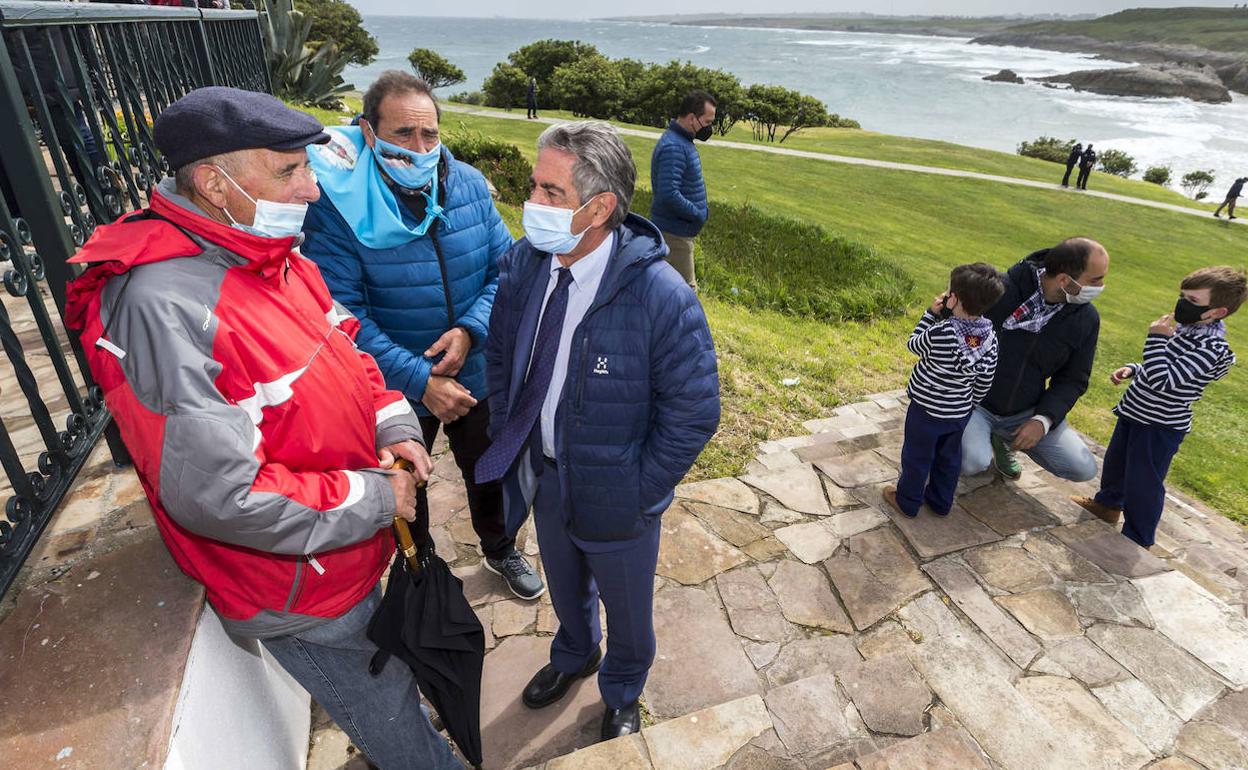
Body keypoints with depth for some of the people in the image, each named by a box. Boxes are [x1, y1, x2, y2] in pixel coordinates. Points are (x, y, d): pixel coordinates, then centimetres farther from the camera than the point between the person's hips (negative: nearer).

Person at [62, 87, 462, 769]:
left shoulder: (269, 252, -2)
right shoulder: (163, 307, -30)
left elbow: (344, 352, 11)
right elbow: (218, 496, -31)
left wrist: (392, 422, -7)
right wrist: (373, 499, -23)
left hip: (353, 547, 8)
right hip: (302, 592, -8)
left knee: (393, 678, 31)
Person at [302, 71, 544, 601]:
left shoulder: (469, 185, -9)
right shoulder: (337, 205, -20)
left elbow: (505, 268, -5)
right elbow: (343, 314, -23)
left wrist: (470, 329, -22)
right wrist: (421, 381, -28)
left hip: (475, 374, 3)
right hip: (395, 389, -3)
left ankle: (500, 550, 54)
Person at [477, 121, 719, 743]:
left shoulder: (660, 295, -29)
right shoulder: (524, 262, -12)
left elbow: (694, 413, -20)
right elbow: (501, 357, 4)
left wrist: (639, 492, -15)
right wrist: (507, 441, 1)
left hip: (614, 499, -4)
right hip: (544, 477, 5)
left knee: (626, 607, 23)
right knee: (564, 587, 32)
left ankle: (622, 694, 57)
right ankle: (574, 655, 66)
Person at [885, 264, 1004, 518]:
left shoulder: (940, 333, -30)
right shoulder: (990, 337, -11)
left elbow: (913, 345, -8)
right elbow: (985, 381, -1)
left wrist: (931, 313, -6)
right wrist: (970, 404, 15)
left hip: (926, 411, -5)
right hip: (960, 412, 5)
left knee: (917, 458, 14)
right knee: (949, 458, 23)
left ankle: (908, 502, 32)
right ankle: (941, 502, 40)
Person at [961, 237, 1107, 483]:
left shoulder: (1086, 319, -5)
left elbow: (1073, 379, 2)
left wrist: (1044, 419, -12)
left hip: (1026, 413, 5)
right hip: (975, 404, -5)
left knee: (1084, 469, -6)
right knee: (973, 463, -31)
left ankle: (1005, 439, 18)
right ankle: (980, 439, 8)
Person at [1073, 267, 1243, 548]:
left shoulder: (1210, 348, -27)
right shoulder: (1186, 328, 3)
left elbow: (1161, 380, -33)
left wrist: (1156, 339, -30)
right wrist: (1132, 369, 4)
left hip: (1160, 428, -10)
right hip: (1136, 413, 10)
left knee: (1143, 483, 3)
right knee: (1116, 461, 28)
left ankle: (1137, 541, 22)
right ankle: (1109, 504, 53)